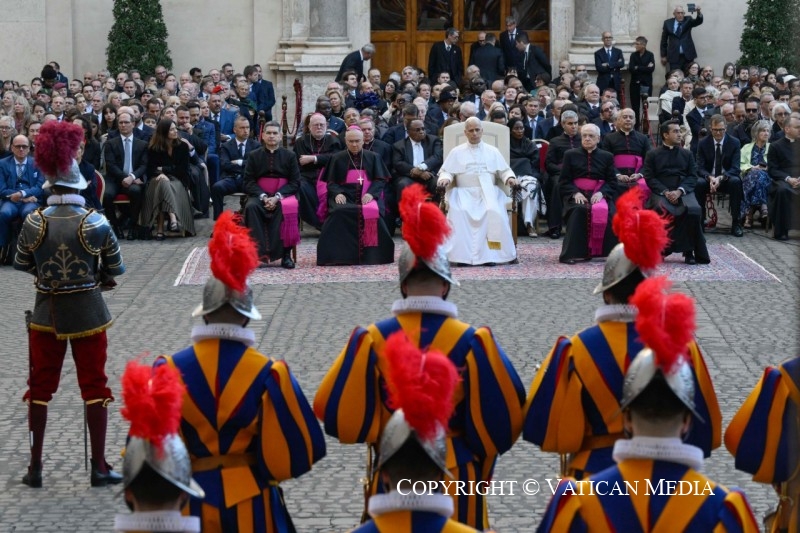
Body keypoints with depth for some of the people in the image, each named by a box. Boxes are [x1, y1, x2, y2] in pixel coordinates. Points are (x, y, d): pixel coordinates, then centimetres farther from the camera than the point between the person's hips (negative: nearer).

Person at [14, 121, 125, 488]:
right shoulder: (96, 223, -14)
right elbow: (115, 269, -5)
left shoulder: (34, 223, -10)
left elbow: (22, 263, 5)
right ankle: (99, 468, 12)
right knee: (94, 387, 8)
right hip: (87, 312, -1)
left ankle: (35, 468, 17)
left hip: (46, 311, 2)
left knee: (41, 387, 13)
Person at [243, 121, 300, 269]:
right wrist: (263, 197, -14)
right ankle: (260, 253, -34)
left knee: (287, 208, -35)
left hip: (283, 195, -1)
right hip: (260, 195, 1)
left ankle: (285, 254, -30)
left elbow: (295, 182, 1)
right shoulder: (254, 156, 9)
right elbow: (248, 182, 4)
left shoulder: (289, 156, 7)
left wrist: (277, 197, -14)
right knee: (251, 207, -32)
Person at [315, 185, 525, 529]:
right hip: (456, 477, -1)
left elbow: (334, 410, -7)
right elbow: (505, 415, -8)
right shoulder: (472, 341, -10)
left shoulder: (372, 339, -9)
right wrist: (478, 460, 10)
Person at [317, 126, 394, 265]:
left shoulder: (373, 158, 14)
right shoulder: (337, 159, 14)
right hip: (345, 196, 0)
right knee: (339, 213, -35)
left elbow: (381, 180, 7)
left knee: (372, 212, -36)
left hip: (368, 196, 0)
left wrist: (371, 193, -13)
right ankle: (339, 253, -26)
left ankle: (371, 254, -25)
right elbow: (330, 182, 10)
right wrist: (337, 193, -13)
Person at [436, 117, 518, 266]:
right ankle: (463, 254, -33)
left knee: (494, 212, -33)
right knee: (460, 212, -34)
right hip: (464, 192, 0)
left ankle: (490, 253, -30)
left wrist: (510, 178, -7)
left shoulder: (493, 151, 18)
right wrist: (445, 178, -12)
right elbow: (446, 171, 11)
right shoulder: (456, 152, 16)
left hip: (488, 191, 1)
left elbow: (504, 170, 15)